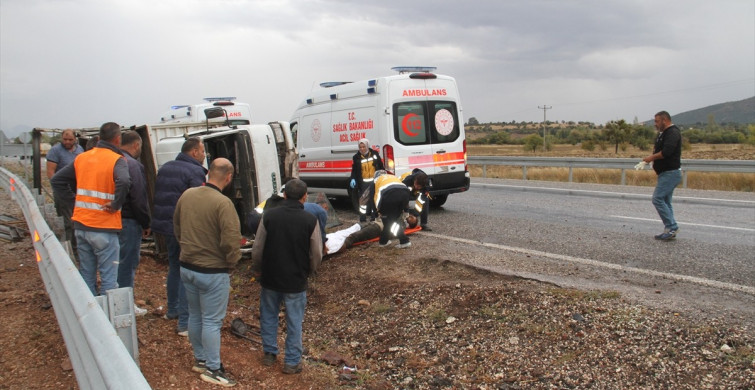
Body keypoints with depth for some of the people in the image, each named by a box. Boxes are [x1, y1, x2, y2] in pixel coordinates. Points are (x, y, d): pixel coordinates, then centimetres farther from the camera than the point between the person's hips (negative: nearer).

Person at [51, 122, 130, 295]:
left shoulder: (81, 158, 10)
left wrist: (74, 202, 11)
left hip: (81, 226, 6)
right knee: (108, 280, 1)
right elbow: (123, 182, -31)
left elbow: (56, 180, 14)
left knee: (86, 276, 17)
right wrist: (115, 205, -18)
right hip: (104, 229, -6)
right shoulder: (116, 160, -10)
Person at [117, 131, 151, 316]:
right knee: (128, 262, 0)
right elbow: (138, 198, -18)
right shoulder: (132, 164, -16)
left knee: (118, 261, 18)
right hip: (128, 222, -9)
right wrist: (146, 224, -9)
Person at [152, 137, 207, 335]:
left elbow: (157, 198, 18)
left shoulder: (164, 168, 13)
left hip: (167, 226, 9)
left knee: (174, 268, 23)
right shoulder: (195, 172, -15)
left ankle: (172, 310, 37)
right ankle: (184, 322, -2)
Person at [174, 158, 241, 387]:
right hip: (212, 272, -7)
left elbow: (177, 228, 13)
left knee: (195, 316, 20)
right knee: (212, 321, 5)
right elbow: (231, 241, -24)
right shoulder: (223, 203, -23)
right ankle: (212, 369, 16)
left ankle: (200, 359, 35)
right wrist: (231, 262, -6)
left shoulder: (187, 195, -1)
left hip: (187, 267, 7)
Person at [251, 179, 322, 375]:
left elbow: (257, 249, -5)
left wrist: (258, 270, 13)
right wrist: (308, 271, 12)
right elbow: (316, 254, -7)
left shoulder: (269, 216, -11)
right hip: (296, 281, -1)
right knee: (294, 321, 11)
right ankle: (292, 361, 19)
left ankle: (269, 353, 32)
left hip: (270, 278, 2)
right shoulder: (310, 220, -14)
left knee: (268, 315, 21)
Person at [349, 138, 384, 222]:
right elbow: (354, 170, 0)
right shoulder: (356, 157, -1)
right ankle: (362, 218, 1)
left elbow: (381, 166, 8)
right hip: (363, 183, -2)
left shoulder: (374, 154, 1)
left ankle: (374, 216, 21)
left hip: (374, 181, 2)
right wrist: (353, 179, -14)